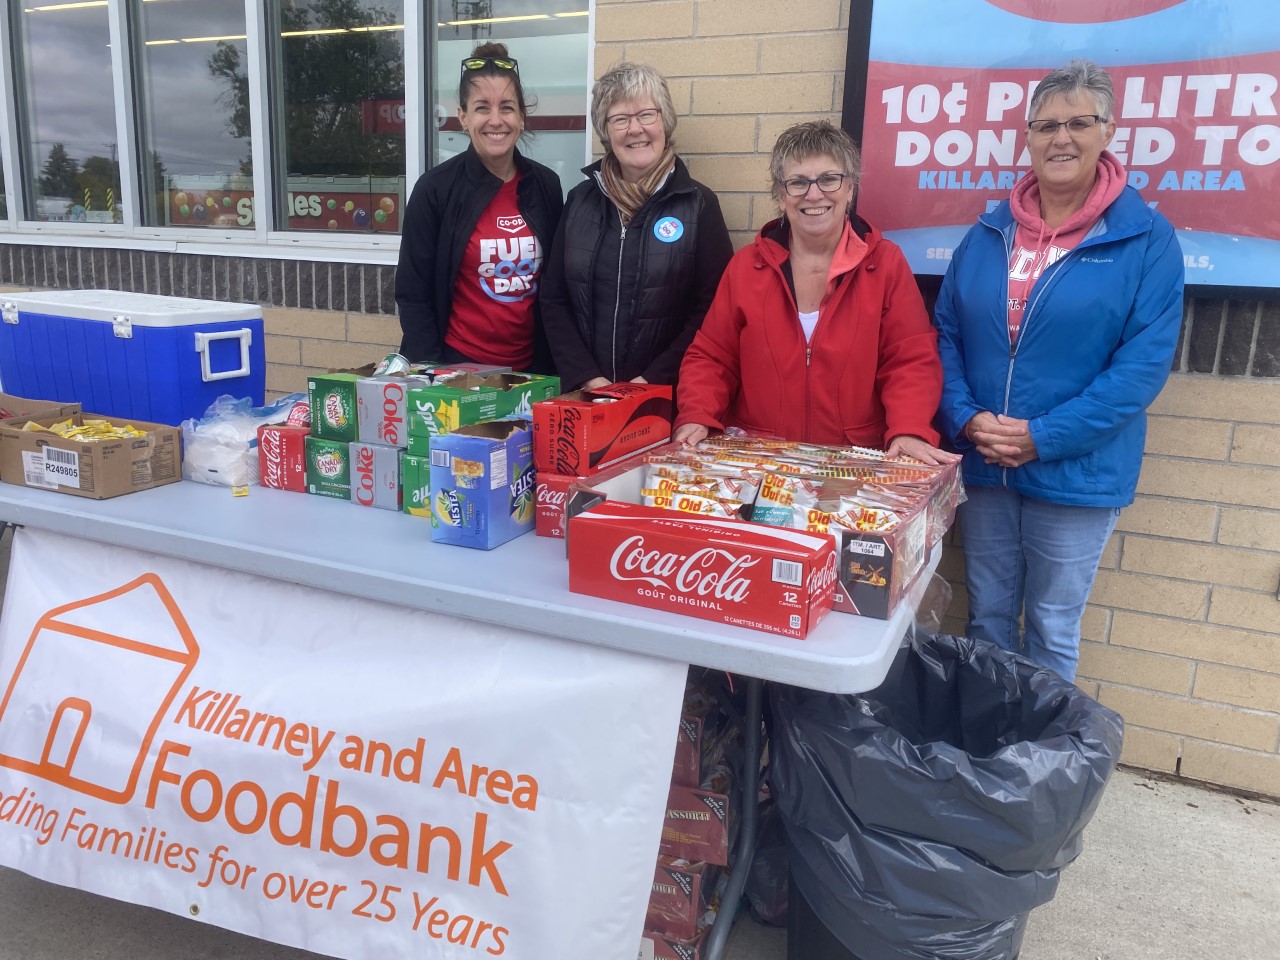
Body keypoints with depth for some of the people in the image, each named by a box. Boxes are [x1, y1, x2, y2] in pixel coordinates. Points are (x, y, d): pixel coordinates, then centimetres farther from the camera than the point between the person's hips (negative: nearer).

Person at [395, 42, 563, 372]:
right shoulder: (435, 188, -8)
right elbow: (413, 293, -6)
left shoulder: (546, 184, 2)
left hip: (532, 367, 3)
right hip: (458, 365, -3)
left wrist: (557, 363, 4)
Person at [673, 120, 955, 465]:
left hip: (857, 463, 0)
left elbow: (912, 361, 2)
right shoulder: (745, 266, 9)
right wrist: (696, 418, -9)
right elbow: (711, 359, 9)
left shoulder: (886, 264, 5)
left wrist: (909, 431, -15)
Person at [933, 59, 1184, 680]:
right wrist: (966, 418, -11)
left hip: (1077, 473, -3)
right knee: (986, 620, 17)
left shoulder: (1147, 239, -6)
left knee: (1052, 633, 11)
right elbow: (946, 333, 5)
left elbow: (1144, 362, -12)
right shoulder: (988, 232, 5)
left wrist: (1044, 436, -18)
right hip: (982, 467, 3)